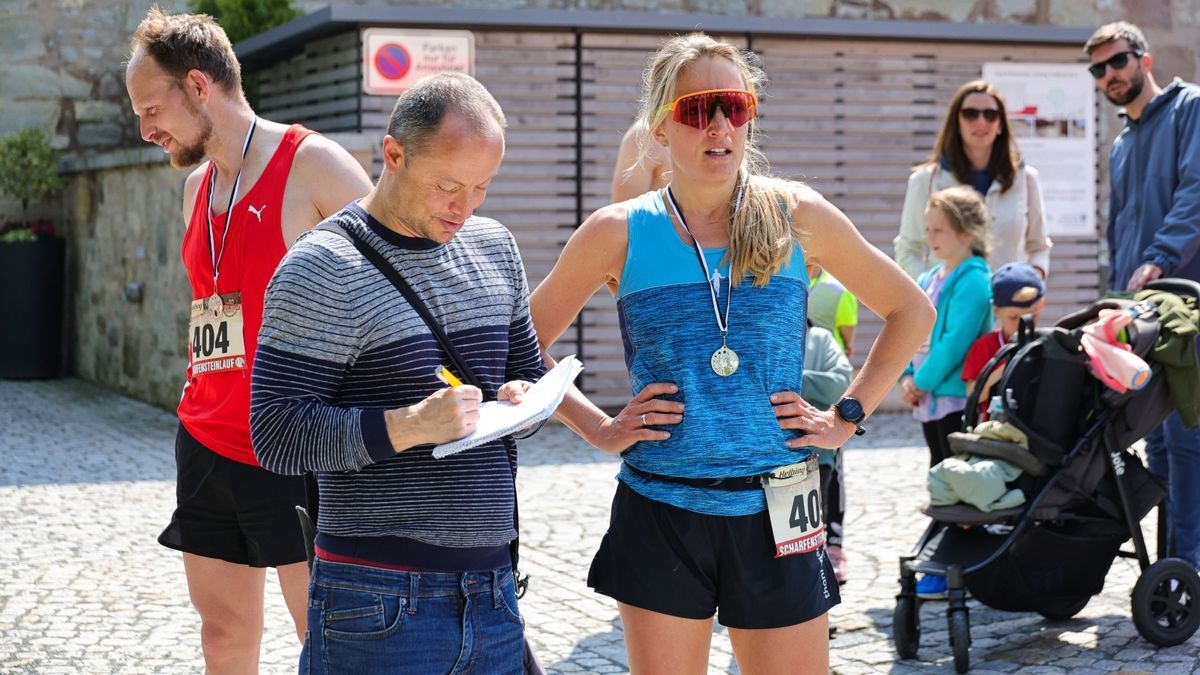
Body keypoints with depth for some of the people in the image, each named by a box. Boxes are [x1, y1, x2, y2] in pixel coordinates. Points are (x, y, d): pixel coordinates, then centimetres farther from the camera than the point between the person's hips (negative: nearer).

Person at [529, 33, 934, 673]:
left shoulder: (795, 216, 1)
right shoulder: (618, 233, -1)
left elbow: (910, 312, 12)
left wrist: (847, 416, 4)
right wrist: (598, 428, -2)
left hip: (775, 516, 1)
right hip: (661, 516, 0)